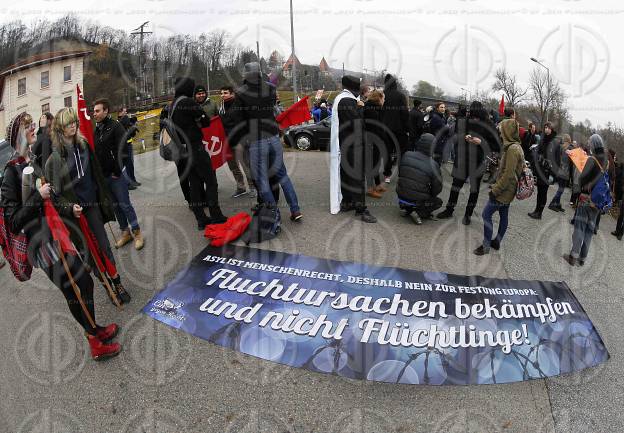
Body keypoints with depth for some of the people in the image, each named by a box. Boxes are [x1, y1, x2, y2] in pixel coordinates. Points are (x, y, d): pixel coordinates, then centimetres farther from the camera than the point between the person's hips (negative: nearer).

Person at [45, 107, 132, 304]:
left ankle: (116, 281, 17)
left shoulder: (83, 145, 2)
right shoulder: (54, 155, -12)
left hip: (92, 204, 3)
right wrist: (68, 206, -18)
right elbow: (52, 187, -8)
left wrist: (102, 198, 11)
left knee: (104, 245, 5)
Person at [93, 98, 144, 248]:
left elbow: (121, 150, -16)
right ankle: (125, 232, 22)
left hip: (116, 174, -7)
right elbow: (95, 152, 14)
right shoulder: (97, 129, 12)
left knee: (124, 204, -3)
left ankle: (137, 231, 10)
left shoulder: (115, 126, -9)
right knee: (115, 205, 12)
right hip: (103, 175, 7)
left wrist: (116, 171, -16)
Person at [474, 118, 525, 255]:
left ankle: (486, 246, 2)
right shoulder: (516, 147, 10)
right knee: (504, 216, 16)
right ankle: (497, 242, 28)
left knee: (486, 214, -4)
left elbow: (508, 175, -25)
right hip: (508, 190, 10)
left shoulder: (512, 149, -22)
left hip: (504, 190, -10)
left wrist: (495, 190, -20)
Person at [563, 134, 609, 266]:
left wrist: (582, 186, 1)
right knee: (590, 228, 11)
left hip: (587, 199, -6)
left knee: (580, 226, 0)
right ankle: (583, 257, 16)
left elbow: (582, 178, -18)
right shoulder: (607, 161, 5)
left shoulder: (592, 160, -14)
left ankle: (574, 256, -1)